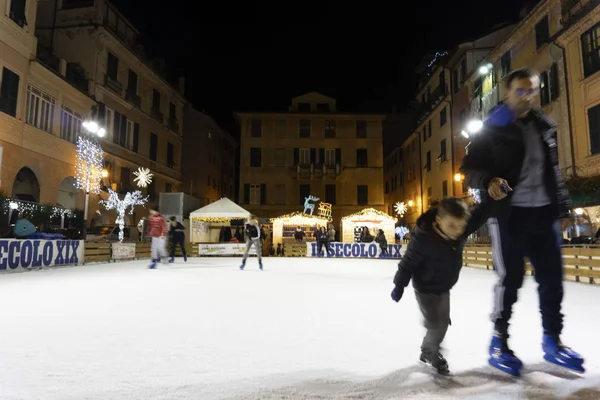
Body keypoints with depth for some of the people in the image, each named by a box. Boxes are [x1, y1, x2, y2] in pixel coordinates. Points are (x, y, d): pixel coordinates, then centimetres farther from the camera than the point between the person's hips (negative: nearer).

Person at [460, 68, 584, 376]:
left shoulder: (545, 127, 13)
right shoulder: (491, 130, -4)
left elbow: (554, 170, 18)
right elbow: (469, 168, -7)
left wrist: (563, 204, 15)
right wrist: (489, 181, -27)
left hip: (543, 211, 6)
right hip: (509, 212, -6)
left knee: (552, 277, 9)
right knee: (511, 278, -4)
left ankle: (552, 341, 26)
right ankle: (499, 341, 12)